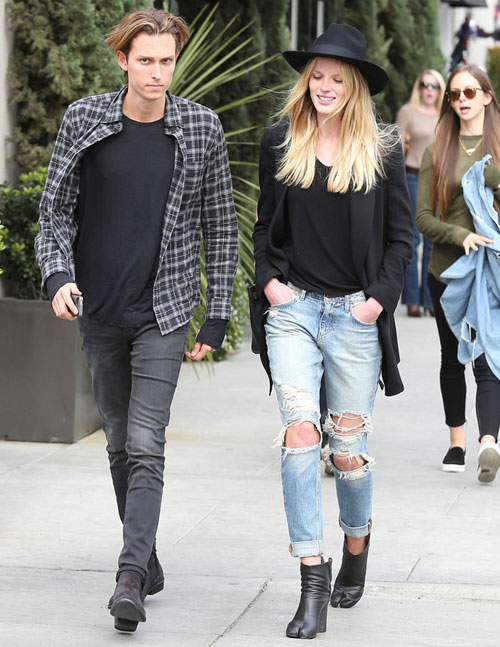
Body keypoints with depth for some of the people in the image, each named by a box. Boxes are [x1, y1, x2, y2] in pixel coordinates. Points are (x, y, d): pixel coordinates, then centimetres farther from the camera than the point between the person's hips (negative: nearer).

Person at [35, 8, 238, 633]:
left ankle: (131, 578, -19)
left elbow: (220, 226, 3)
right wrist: (58, 274, -13)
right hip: (98, 312, 3)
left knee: (146, 446, -13)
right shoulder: (83, 120, -2)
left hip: (163, 312, -3)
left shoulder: (202, 128, -3)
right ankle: (147, 559, 27)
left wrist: (216, 318, 1)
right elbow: (55, 209, 5)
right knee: (119, 443, 13)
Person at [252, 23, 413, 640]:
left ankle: (356, 547, 32)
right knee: (300, 436, -13)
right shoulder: (280, 142, 6)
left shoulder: (381, 150, 1)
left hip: (356, 313, -1)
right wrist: (269, 279, 2)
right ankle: (311, 579, -13)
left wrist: (380, 298, -5)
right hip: (294, 311, 1)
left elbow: (400, 235, 5)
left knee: (349, 446, 6)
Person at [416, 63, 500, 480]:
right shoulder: (437, 152, 7)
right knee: (453, 358, 12)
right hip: (446, 269, 3)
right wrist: (460, 235, -15)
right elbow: (422, 216, 3)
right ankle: (457, 441, 24)